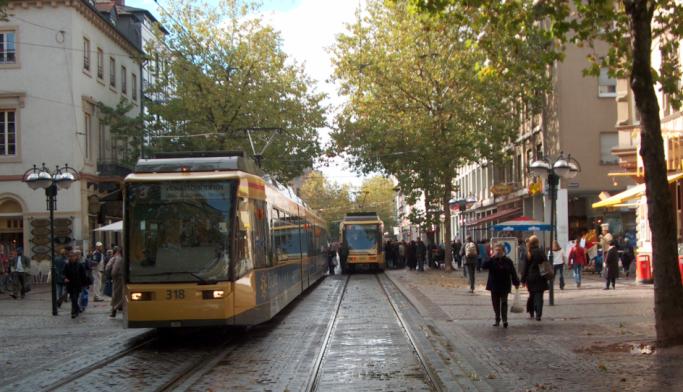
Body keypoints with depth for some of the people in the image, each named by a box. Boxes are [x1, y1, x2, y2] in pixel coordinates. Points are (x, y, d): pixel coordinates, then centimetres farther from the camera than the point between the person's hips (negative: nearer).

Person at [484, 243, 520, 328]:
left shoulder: (507, 261, -1)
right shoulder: (491, 260, 0)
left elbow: (513, 273, 3)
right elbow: (484, 266, -18)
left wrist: (516, 283, 2)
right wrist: (492, 257, -22)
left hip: (504, 286, -2)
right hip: (494, 286, 2)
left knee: (504, 302, -9)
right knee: (496, 303, 8)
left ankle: (504, 320, -12)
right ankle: (497, 320, 20)